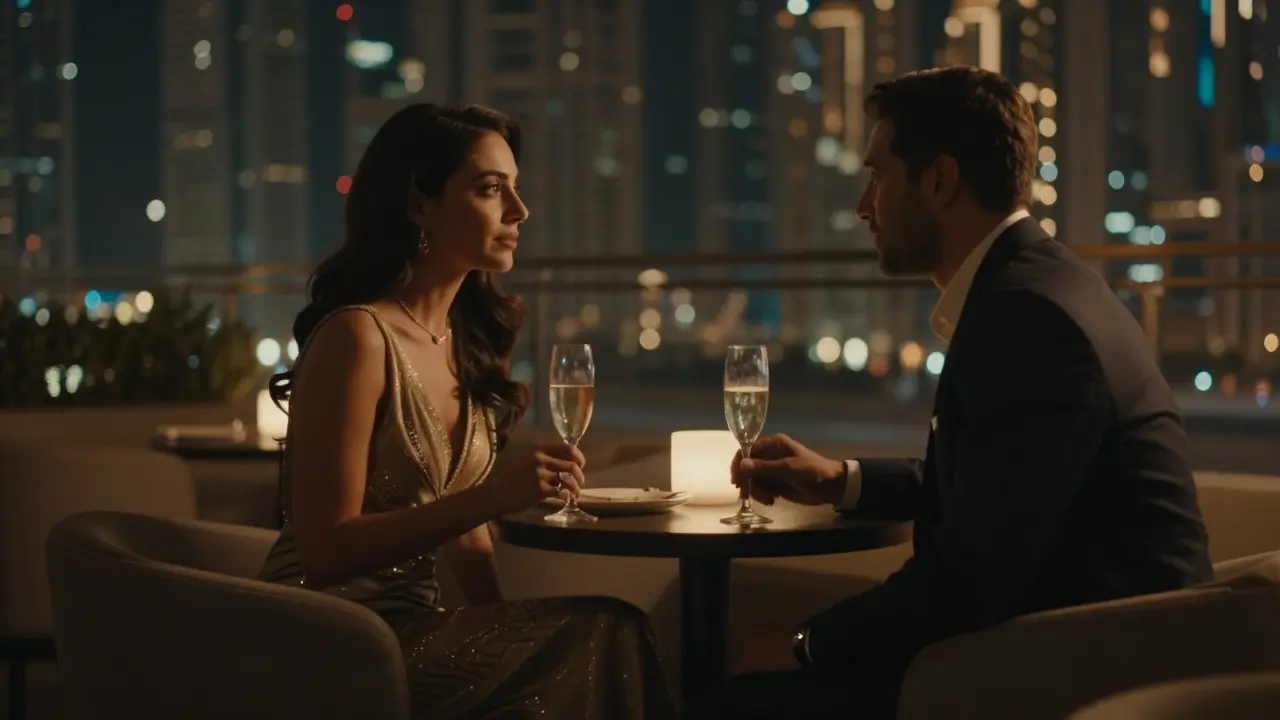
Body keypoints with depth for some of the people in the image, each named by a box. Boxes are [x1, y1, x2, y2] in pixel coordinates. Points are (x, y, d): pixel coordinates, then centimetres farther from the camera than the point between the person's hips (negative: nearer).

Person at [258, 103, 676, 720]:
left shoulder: (466, 339, 10)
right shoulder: (356, 336, -14)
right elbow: (326, 546, -18)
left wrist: (505, 628, 0)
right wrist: (496, 496, -24)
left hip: (412, 621, 7)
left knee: (608, 633, -18)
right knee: (602, 639, -22)